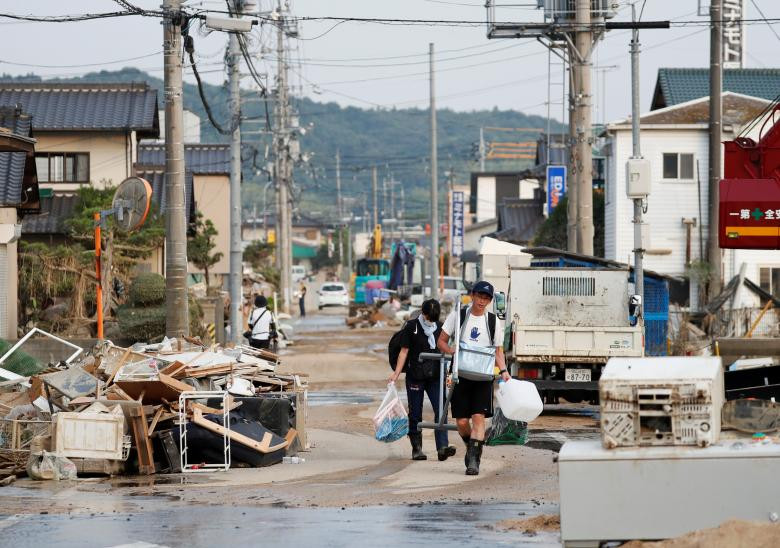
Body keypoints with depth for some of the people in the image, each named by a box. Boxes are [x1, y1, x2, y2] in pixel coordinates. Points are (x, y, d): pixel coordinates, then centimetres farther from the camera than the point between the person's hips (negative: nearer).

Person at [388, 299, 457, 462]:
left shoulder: (440, 328, 9)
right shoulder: (411, 327, -1)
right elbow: (404, 351, -1)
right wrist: (397, 372, -9)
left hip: (435, 377, 2)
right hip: (415, 377, -2)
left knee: (440, 410, -12)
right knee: (415, 414, 4)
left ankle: (442, 447, -19)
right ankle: (417, 449, 12)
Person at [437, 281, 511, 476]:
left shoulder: (493, 321, 7)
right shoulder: (458, 315, 4)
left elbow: (498, 351, 12)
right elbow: (441, 342, 7)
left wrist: (503, 371, -5)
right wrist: (454, 352, -13)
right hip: (460, 374, 0)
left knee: (479, 417, -14)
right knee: (461, 421, 0)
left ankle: (473, 460, -13)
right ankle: (471, 448, 29)